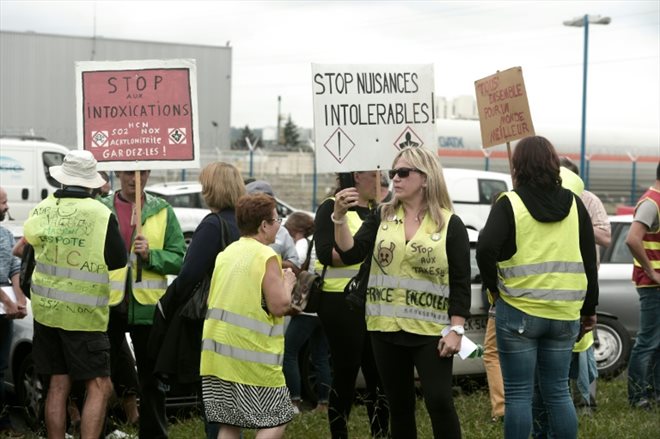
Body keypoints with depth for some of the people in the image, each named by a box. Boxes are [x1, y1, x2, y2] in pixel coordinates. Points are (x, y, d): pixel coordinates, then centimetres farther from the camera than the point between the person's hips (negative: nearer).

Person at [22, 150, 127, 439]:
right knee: (99, 386, 0)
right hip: (84, 315, -5)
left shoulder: (41, 210, 0)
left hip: (46, 309, 5)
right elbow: (117, 261, -5)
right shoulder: (101, 215, -13)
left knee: (58, 385, 12)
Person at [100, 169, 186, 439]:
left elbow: (179, 259, 1)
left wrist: (151, 255, -15)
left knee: (151, 379, 9)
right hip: (108, 305, 0)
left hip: (147, 306, 0)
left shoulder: (163, 211, 5)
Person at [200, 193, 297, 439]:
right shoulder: (266, 256, -10)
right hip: (253, 354, -7)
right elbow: (279, 305, -14)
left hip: (218, 351, 7)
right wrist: (287, 283, 5)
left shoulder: (226, 253, 13)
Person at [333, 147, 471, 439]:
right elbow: (350, 254, -3)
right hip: (386, 328, 4)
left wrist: (455, 329, -10)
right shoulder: (382, 218, 7)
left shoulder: (450, 224, -3)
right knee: (399, 404, 11)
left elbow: (461, 283, -4)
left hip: (430, 331, -4)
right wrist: (340, 217, -17)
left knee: (439, 402, -10)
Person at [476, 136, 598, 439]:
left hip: (518, 312, -4)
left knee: (518, 395, 3)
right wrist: (590, 309, 14)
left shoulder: (510, 203, -6)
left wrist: (493, 286, -4)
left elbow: (486, 249, -20)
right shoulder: (573, 204, 6)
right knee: (558, 392, 13)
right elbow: (589, 261, 7)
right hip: (564, 314, 4)